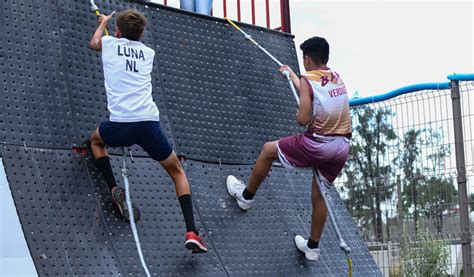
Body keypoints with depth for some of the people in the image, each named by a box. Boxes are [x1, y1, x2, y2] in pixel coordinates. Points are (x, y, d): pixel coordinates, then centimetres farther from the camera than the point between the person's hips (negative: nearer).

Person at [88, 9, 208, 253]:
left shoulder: (110, 44, 16)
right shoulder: (148, 52, 22)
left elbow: (93, 43, 43)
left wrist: (104, 22, 61)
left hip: (120, 125, -1)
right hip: (149, 123, 1)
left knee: (96, 140, 35)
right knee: (177, 171, 19)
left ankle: (114, 190, 12)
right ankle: (191, 232, 3)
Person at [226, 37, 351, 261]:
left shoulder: (307, 80, -9)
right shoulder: (337, 78, 12)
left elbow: (303, 119, -17)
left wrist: (297, 114, 6)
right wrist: (291, 75, 48)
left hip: (318, 144, -7)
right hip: (342, 147, 7)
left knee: (268, 150, 15)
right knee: (319, 193, 19)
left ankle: (247, 196, 31)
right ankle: (312, 247, 28)